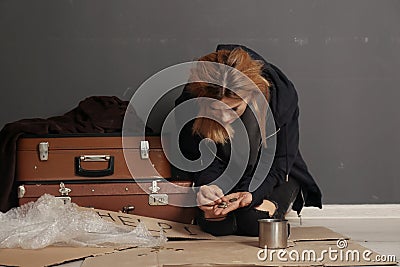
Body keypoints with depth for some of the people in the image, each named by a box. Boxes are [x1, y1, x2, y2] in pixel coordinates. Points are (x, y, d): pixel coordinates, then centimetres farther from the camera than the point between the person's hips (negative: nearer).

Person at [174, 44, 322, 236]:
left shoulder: (281, 93, -29)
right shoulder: (189, 103, -26)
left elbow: (280, 162, -18)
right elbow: (197, 157, -13)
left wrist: (254, 193, -36)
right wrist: (208, 185, -35)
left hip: (272, 176, 0)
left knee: (254, 221, -30)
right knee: (217, 225, -30)